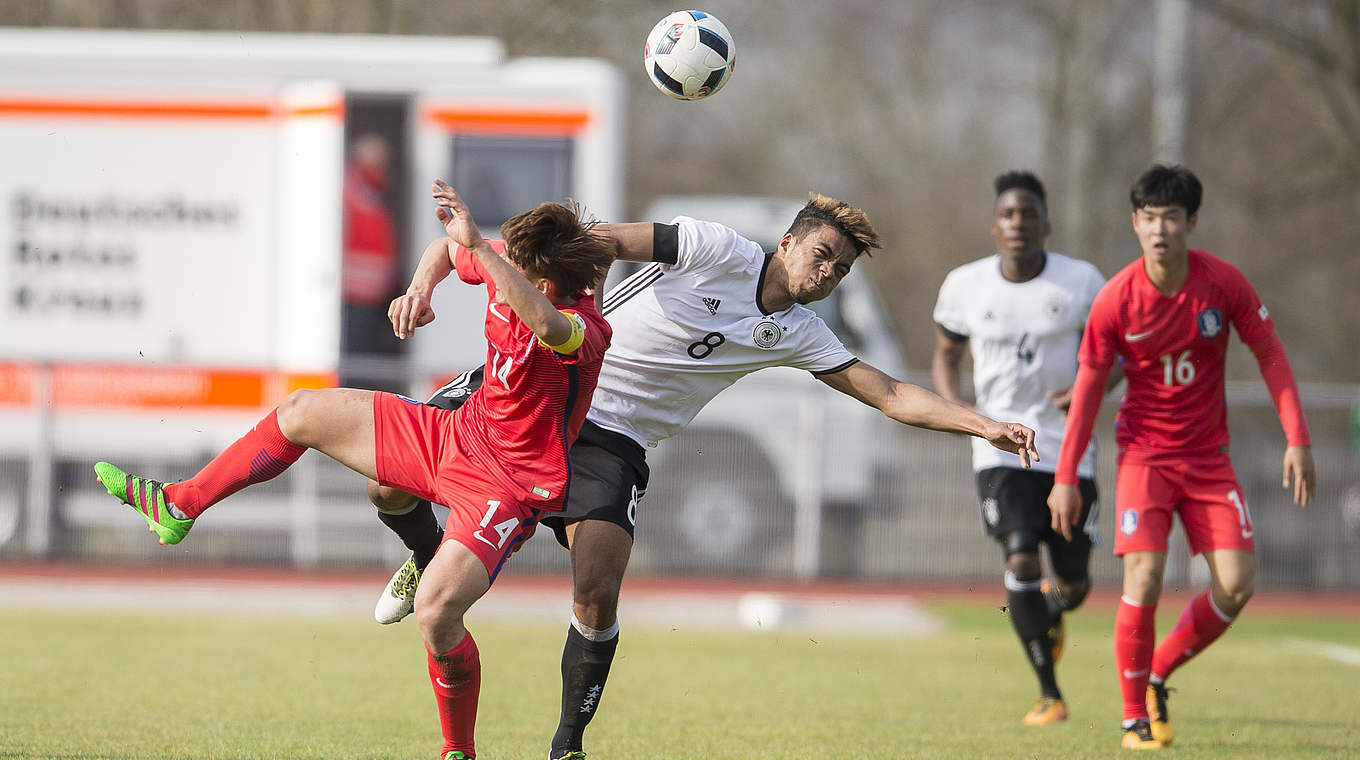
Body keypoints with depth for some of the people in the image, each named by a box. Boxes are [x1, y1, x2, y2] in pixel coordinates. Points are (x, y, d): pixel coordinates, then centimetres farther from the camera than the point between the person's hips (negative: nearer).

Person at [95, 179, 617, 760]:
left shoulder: (582, 330, -32)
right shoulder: (513, 266, -9)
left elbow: (547, 325, -58)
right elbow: (447, 249, 12)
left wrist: (476, 245, -60)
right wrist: (420, 287, -11)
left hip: (508, 487, -8)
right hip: (461, 432, 8)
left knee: (436, 612, -29)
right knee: (303, 413, 13)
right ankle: (179, 506, 34)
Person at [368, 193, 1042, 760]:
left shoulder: (798, 335, 6)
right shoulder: (717, 250, -8)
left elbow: (891, 396, 7)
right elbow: (601, 240, -10)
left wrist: (986, 426, -3)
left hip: (612, 441, 3)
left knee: (597, 594, -20)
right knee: (391, 485, -11)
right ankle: (430, 559, 26)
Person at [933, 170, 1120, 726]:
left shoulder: (1081, 282, -5)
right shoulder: (964, 286, -1)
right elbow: (945, 353, 14)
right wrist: (954, 406, -5)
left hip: (1069, 449, 1)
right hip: (1002, 448, -1)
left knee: (1074, 584, 6)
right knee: (1021, 562, -20)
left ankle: (1051, 610, 46)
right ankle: (1049, 694, -10)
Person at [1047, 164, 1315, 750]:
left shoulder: (1223, 283, -10)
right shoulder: (1115, 300, -13)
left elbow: (1269, 353, 1)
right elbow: (1089, 384, -2)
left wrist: (1297, 439, -6)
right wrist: (1065, 477, -2)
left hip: (1208, 454, 2)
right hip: (1144, 453, -2)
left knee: (1237, 584, -9)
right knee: (1144, 580, -17)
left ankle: (1158, 675, 14)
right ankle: (1134, 717, -2)